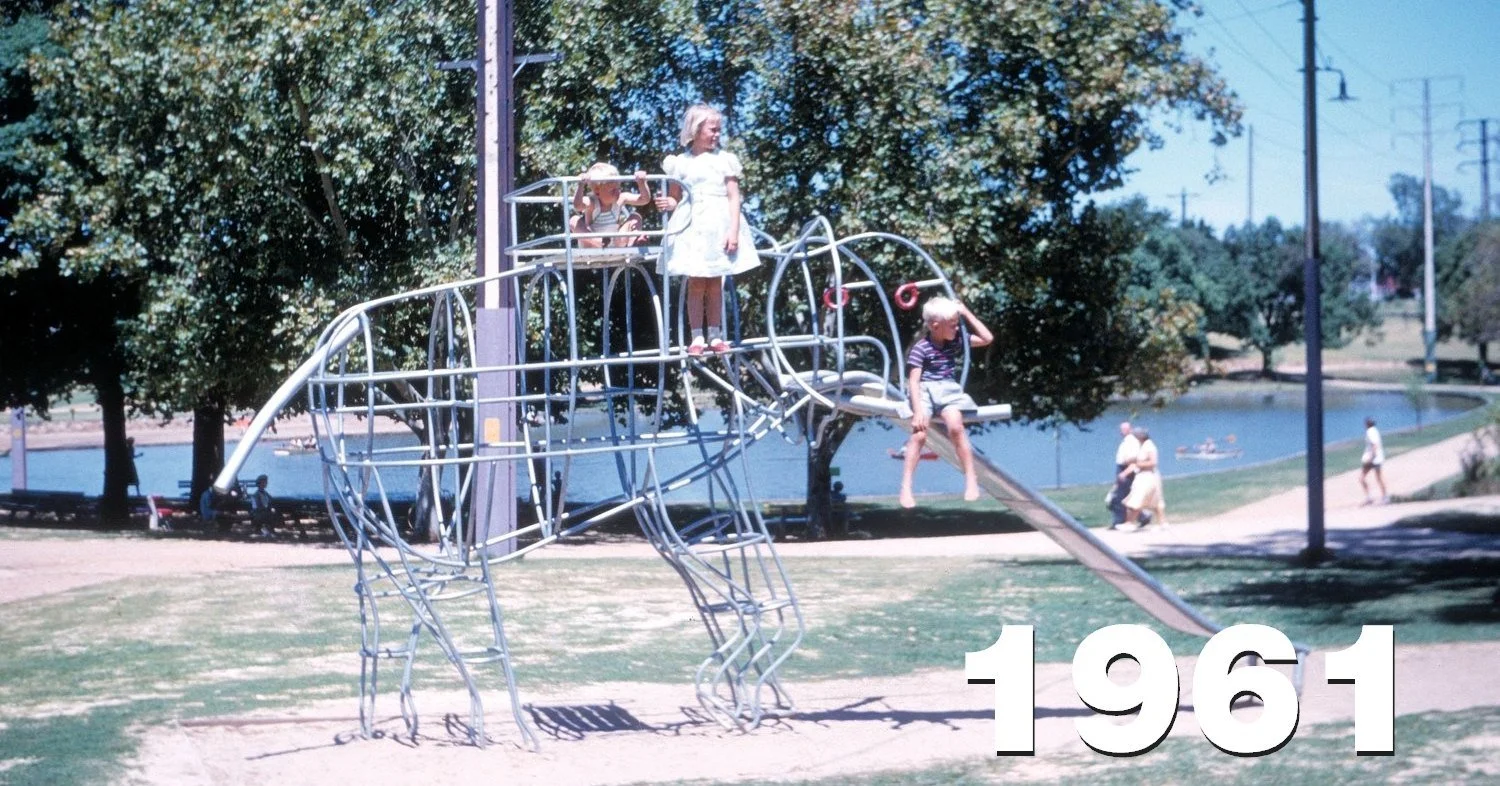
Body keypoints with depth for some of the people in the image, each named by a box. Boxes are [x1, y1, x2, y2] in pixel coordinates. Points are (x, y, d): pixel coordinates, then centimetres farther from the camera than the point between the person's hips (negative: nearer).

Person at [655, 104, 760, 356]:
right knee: (696, 284, -2)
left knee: (715, 284, 5)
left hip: (719, 225, 1)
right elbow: (676, 199, 10)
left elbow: (734, 198, 1)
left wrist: (734, 231, -8)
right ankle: (697, 337, -1)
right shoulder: (680, 163, 5)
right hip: (692, 227, -1)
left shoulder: (725, 160, 4)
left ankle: (715, 336, 9)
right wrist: (668, 204, -14)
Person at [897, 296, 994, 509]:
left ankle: (971, 481, -17)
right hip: (925, 391, -3)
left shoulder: (955, 342, 10)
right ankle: (906, 488, -17)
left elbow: (987, 339, 14)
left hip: (949, 390, 3)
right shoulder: (921, 349, -7)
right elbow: (913, 380, -12)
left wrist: (967, 314, 9)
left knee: (956, 427, -26)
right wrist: (918, 410, -23)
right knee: (919, 433, -23)